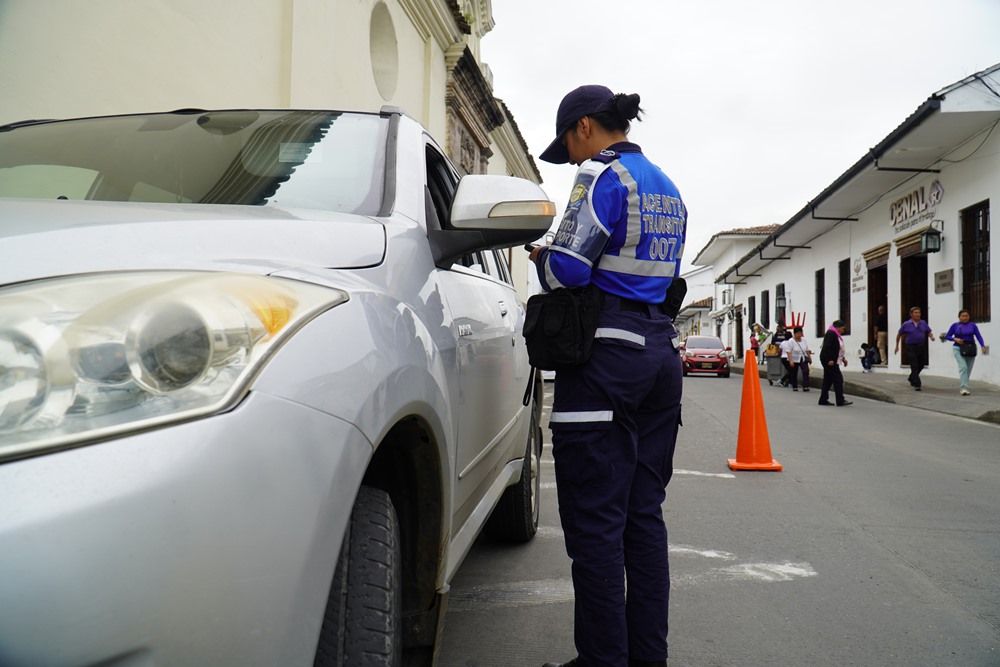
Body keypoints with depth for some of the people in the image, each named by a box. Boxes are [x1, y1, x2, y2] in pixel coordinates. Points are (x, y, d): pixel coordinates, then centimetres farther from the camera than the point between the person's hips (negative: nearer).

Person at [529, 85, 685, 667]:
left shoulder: (603, 175, -7)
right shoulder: (667, 188, 20)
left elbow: (567, 272, -15)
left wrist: (541, 256, 7)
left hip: (605, 356, -9)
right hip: (661, 351, 9)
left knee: (596, 520, -3)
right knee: (644, 513, 13)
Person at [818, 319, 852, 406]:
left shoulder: (836, 334, 18)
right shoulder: (831, 334, -15)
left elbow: (838, 349, 24)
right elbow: (827, 347, -22)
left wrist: (843, 358, 17)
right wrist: (830, 360, -25)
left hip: (832, 361, 11)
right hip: (828, 360, -11)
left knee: (828, 380, 11)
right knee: (838, 379, -10)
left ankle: (823, 400, 14)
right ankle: (840, 401, -8)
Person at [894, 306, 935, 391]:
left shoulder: (923, 323, 7)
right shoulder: (906, 324, -2)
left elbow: (929, 332, 13)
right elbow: (899, 334, 8)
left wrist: (931, 336, -11)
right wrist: (897, 346, 11)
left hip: (921, 347, 4)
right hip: (911, 347, -4)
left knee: (921, 365, 12)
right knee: (914, 366, -8)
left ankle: (911, 378, 36)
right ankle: (916, 384, -7)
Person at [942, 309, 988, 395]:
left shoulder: (972, 325, 2)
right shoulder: (955, 326, 2)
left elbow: (978, 336, -6)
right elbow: (947, 336, 6)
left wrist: (983, 346, -20)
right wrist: (955, 339, -13)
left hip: (970, 349, 2)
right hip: (958, 349, -2)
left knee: (968, 369, 9)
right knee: (963, 367, -17)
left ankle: (962, 387, 26)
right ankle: (964, 388, -22)